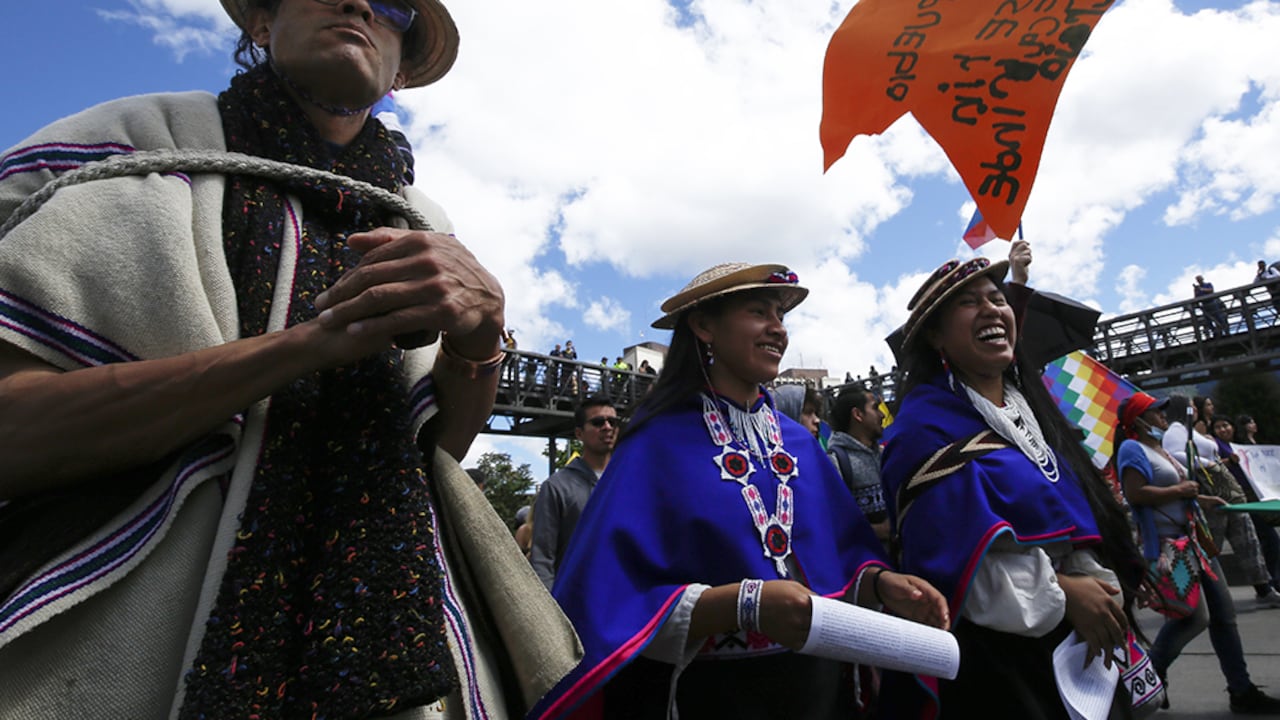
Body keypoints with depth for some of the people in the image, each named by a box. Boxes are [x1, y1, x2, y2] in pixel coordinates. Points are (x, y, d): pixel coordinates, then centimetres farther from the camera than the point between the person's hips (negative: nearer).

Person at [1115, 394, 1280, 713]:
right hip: (1168, 545, -10)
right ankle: (1150, 674, 8)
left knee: (1223, 615, 11)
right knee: (1195, 617, -11)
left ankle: (1241, 690, 21)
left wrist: (1201, 499, 17)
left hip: (1194, 540, 10)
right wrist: (1179, 490, -17)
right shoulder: (1132, 449, -13)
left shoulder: (1160, 448, 17)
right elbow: (1135, 494, -26)